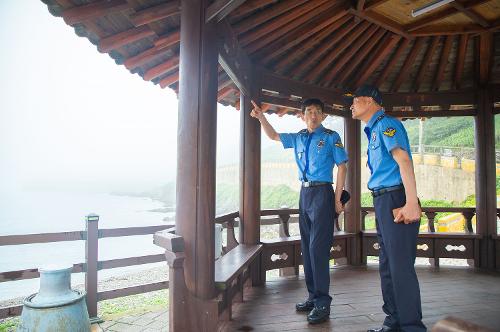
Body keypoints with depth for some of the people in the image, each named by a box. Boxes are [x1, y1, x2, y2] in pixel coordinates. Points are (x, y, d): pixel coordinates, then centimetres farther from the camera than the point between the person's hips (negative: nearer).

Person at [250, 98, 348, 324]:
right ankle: (313, 296, 21)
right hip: (305, 193, 6)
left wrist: (338, 198, -11)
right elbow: (274, 136, 23)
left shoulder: (331, 137, -2)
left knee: (318, 247, -9)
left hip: (322, 193, -6)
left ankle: (323, 303, 0)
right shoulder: (298, 138, 13)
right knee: (307, 247, 10)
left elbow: (342, 167, -5)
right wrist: (261, 117, 10)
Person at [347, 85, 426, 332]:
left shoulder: (386, 123, -7)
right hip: (382, 201, 10)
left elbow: (403, 160, -19)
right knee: (387, 266, 12)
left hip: (395, 200, -10)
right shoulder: (373, 130, 21)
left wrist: (411, 203, -27)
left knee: (400, 265, -6)